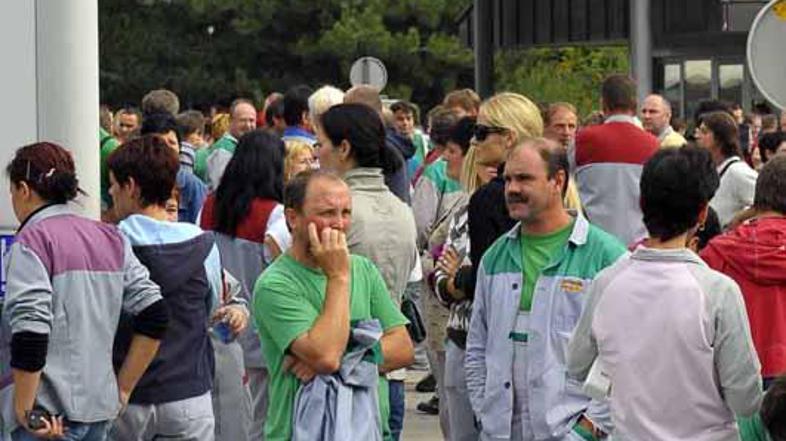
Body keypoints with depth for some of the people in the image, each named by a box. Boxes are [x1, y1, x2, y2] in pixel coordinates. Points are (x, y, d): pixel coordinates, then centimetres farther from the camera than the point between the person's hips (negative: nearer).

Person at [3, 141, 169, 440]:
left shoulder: (32, 242, -9)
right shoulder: (110, 239, 12)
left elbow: (30, 330, -20)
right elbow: (155, 317, 9)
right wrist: (122, 390, 12)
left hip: (50, 416, -7)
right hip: (100, 407, 7)